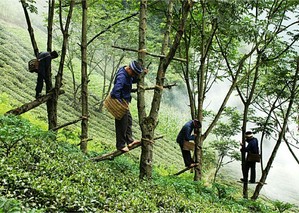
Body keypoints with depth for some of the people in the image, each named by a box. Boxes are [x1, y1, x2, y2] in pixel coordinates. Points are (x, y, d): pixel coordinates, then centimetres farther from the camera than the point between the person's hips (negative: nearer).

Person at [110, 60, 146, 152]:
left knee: (128, 119, 19)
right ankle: (121, 145, 13)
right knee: (122, 123, 0)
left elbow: (133, 80, 22)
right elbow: (116, 90, -35)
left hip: (125, 101, 10)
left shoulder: (128, 74, 3)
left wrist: (141, 74, 6)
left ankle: (129, 141, 31)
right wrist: (119, 103, -29)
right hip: (120, 101, -10)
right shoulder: (122, 76, -28)